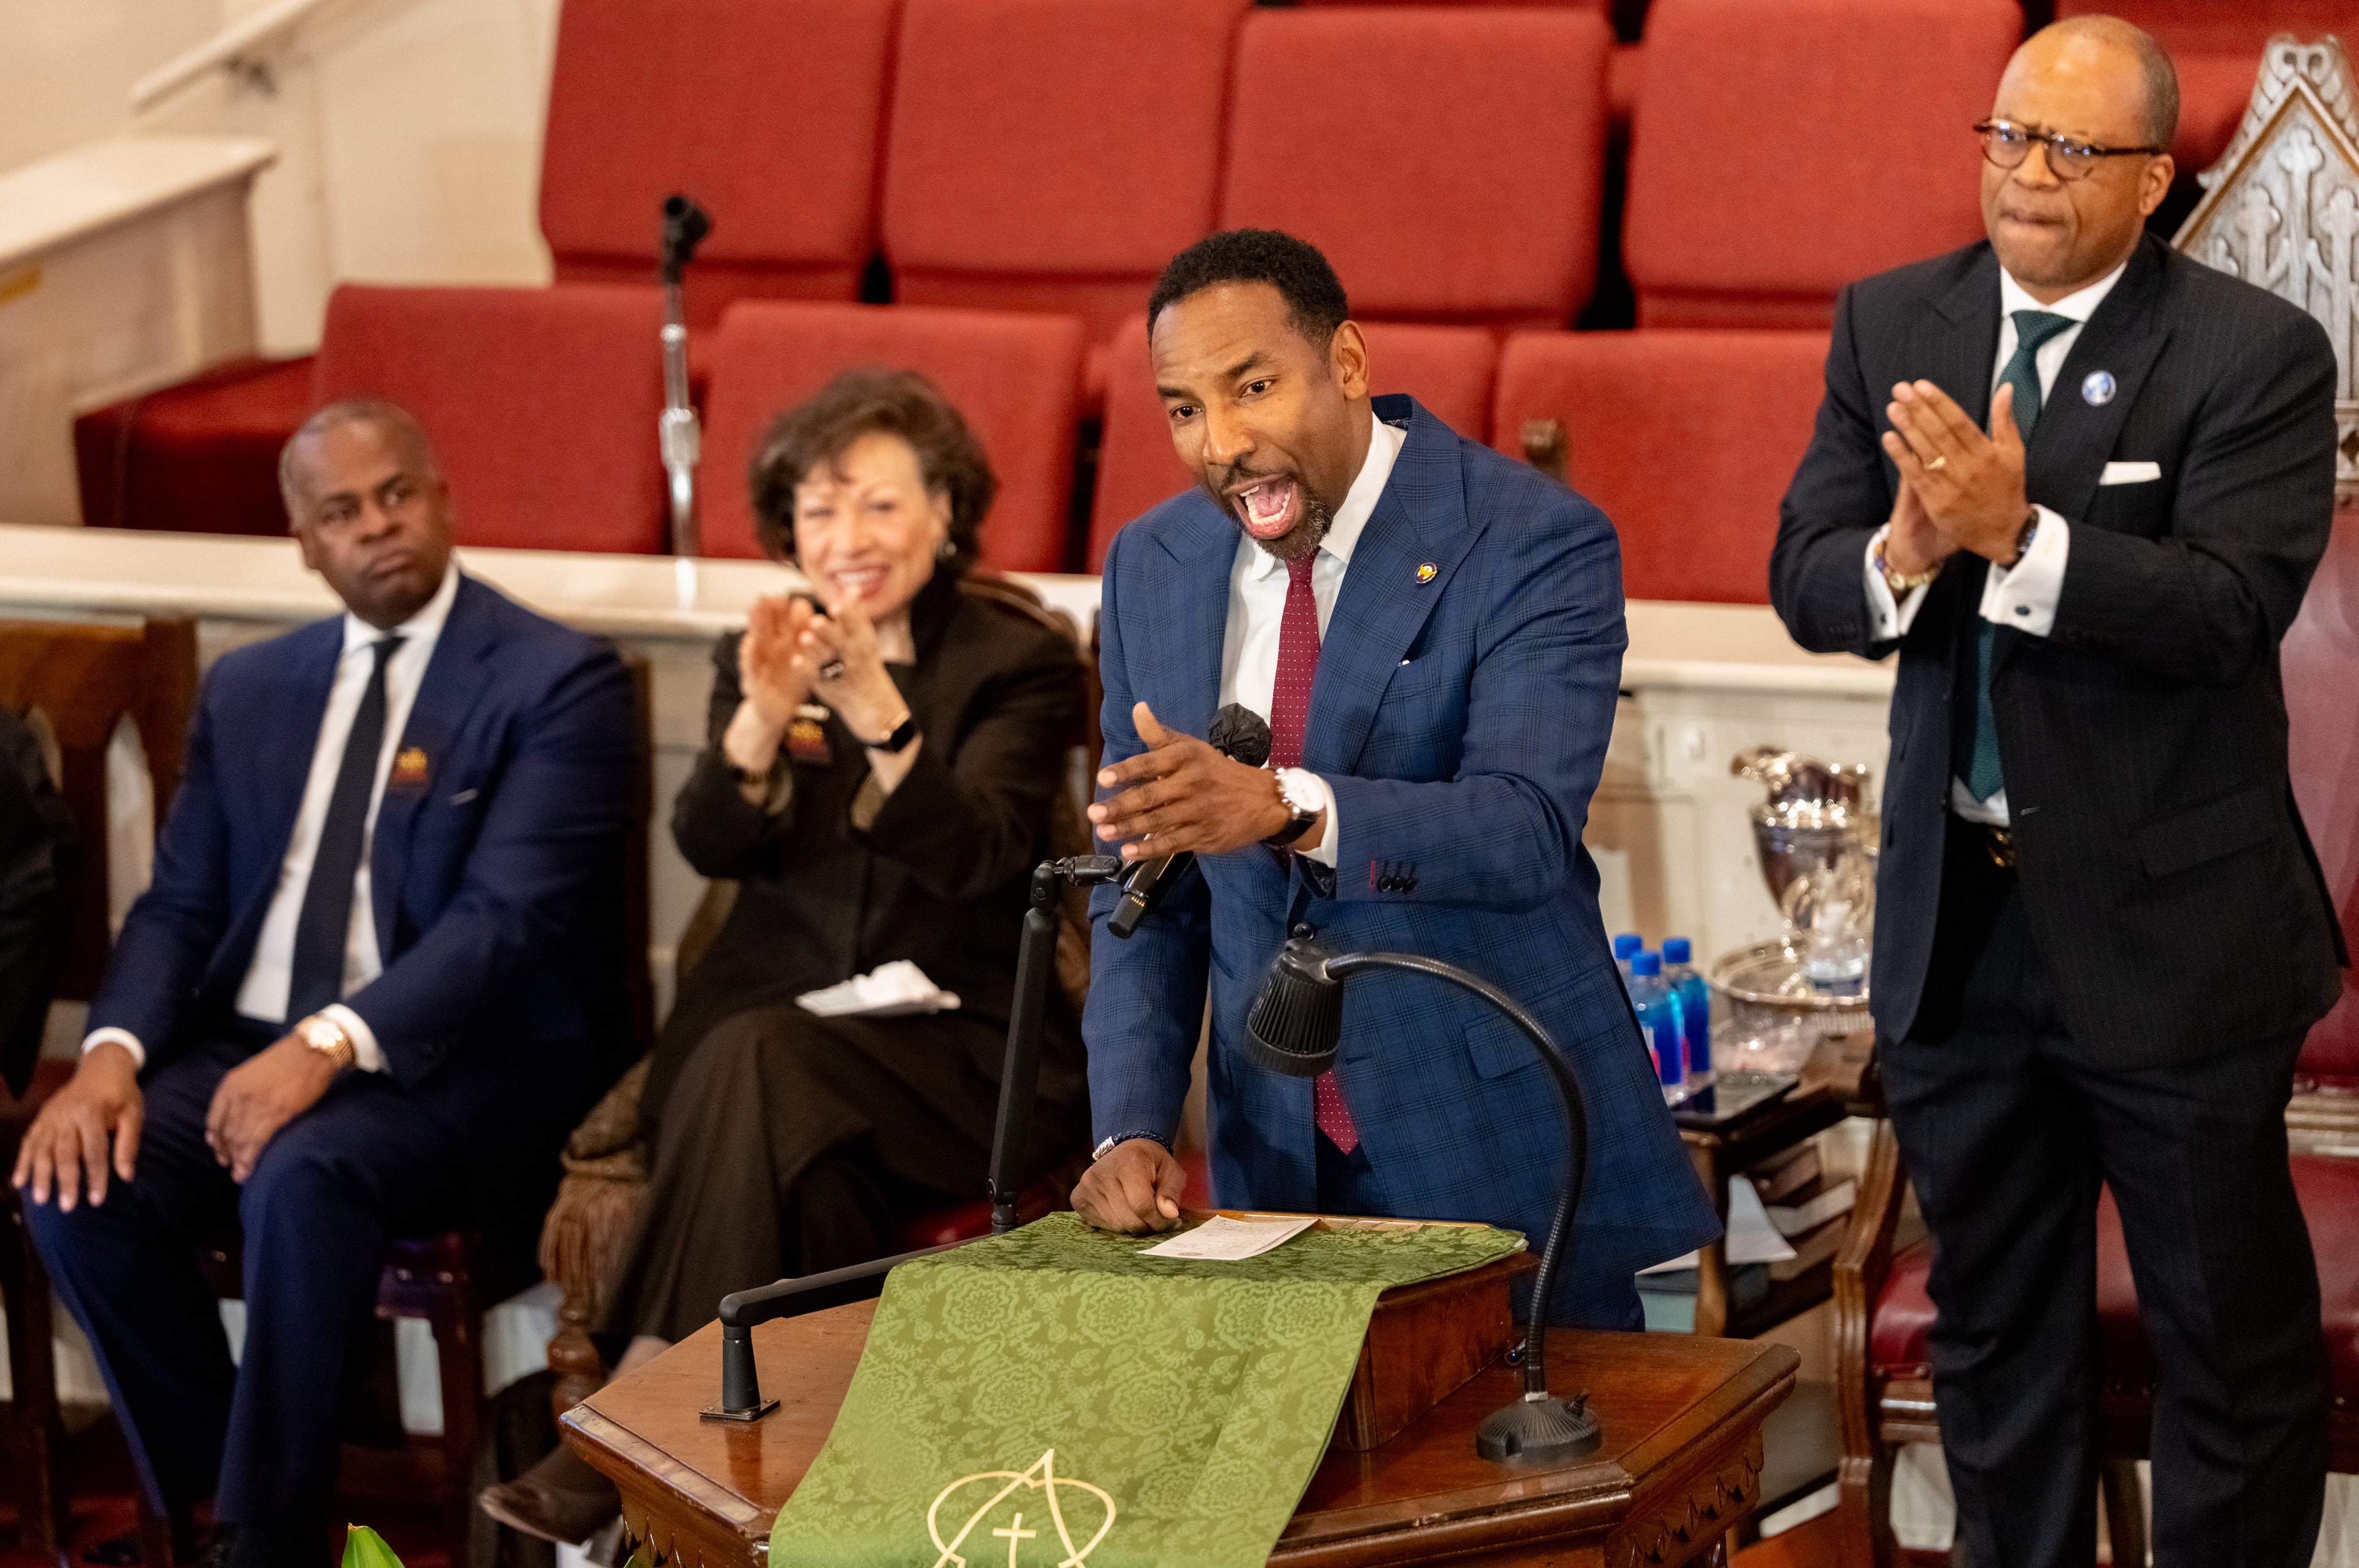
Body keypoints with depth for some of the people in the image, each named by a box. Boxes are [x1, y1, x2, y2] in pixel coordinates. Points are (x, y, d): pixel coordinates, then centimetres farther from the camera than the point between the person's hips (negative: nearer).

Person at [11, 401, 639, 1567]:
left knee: (304, 1175, -36)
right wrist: (113, 1053, -10)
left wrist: (331, 1044, -29)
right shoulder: (248, 691, 16)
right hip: (249, 1051, 5)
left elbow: (510, 917, -15)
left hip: (461, 1067, -5)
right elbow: (179, 905, 12)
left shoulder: (560, 683, -3)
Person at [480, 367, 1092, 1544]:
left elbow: (975, 855, -15)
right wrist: (763, 719, -24)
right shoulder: (760, 660, 14)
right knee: (801, 1175, -33)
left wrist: (877, 715, -32)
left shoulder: (1021, 665, 3)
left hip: (957, 1044, -3)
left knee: (757, 1064, -33)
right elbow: (710, 846, -3)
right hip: (774, 1017, 3)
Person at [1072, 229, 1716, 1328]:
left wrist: (1287, 809, -40)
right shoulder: (1151, 569, 6)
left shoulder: (1534, 544, -10)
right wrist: (1131, 1132, -5)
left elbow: (1527, 828, -24)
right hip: (1278, 1157, 4)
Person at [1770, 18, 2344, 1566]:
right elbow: (1803, 580, -1)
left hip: (2169, 931, -5)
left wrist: (2016, 533, -32)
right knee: (1994, 1338, 18)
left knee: (2235, 1346, 6)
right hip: (1957, 920, 5)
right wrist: (1902, 557, -23)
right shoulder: (1891, 325, 4)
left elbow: (2235, 609, -22)